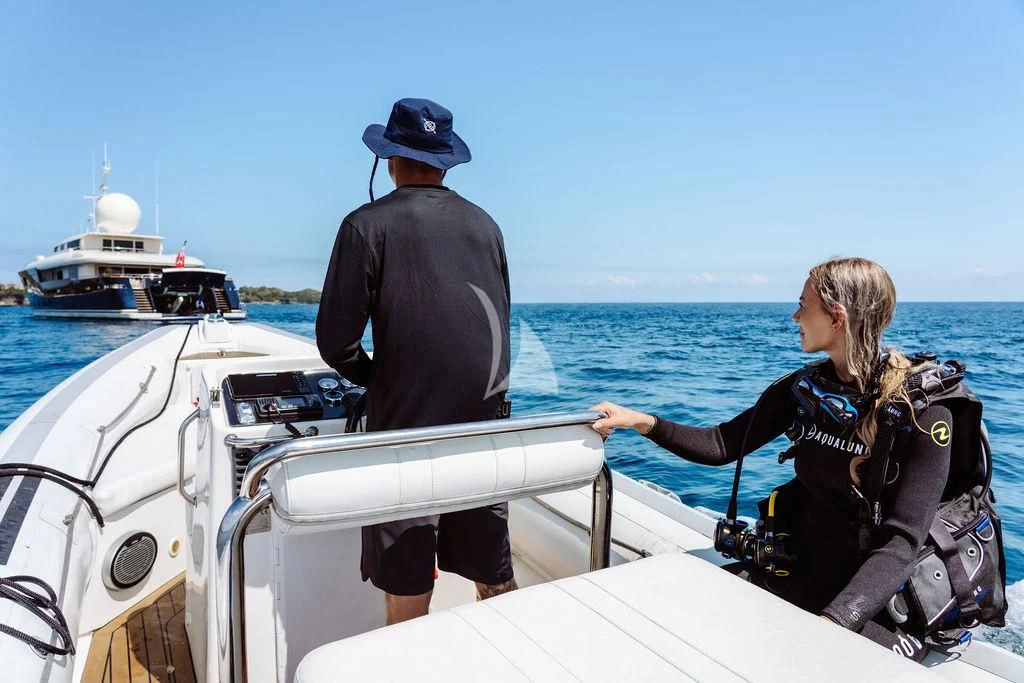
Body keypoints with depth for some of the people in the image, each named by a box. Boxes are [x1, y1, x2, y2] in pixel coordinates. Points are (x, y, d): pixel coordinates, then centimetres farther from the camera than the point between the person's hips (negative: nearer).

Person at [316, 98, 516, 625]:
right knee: (496, 582, 18)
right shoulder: (485, 225, 9)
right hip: (486, 426, 5)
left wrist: (373, 379, 10)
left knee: (406, 595, 8)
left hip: (407, 426, -4)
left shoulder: (368, 225, -6)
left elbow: (336, 339, -9)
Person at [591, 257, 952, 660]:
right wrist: (641, 421, -9)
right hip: (796, 577, 4)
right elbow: (722, 446, 3)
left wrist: (832, 622, -37)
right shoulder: (803, 388, -2)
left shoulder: (923, 415, -18)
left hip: (878, 605, -4)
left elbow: (902, 542, -24)